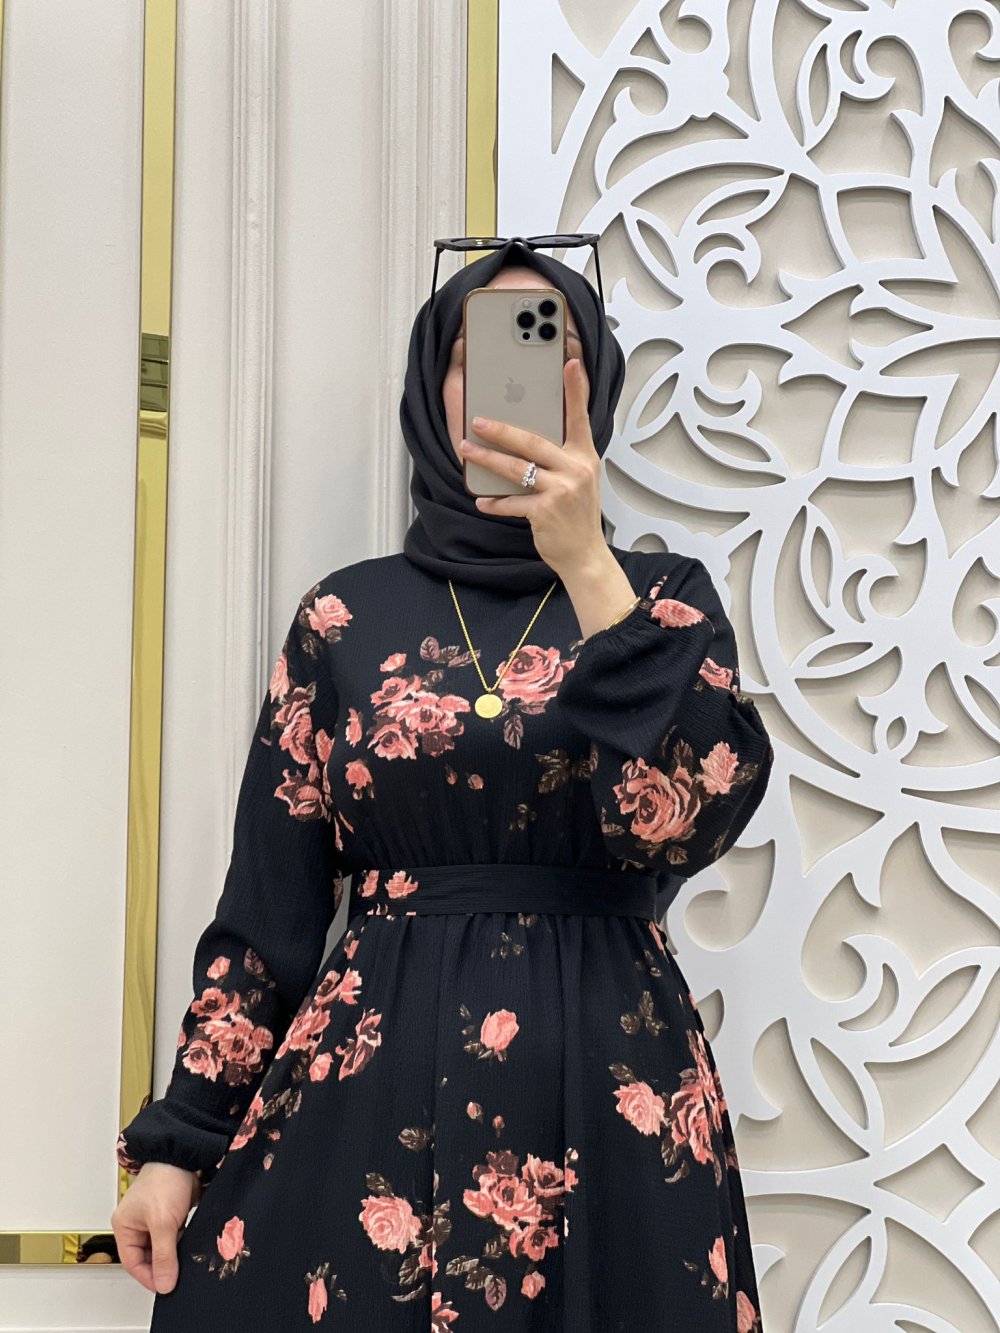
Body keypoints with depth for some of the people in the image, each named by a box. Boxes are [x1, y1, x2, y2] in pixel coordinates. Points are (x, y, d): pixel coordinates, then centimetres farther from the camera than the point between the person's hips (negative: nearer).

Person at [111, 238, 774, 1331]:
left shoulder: (661, 597, 5)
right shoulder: (349, 615, 7)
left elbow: (697, 818, -14)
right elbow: (270, 898, 6)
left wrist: (587, 569, -18)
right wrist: (180, 1139, 1)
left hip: (606, 1098, 0)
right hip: (369, 1093, 1)